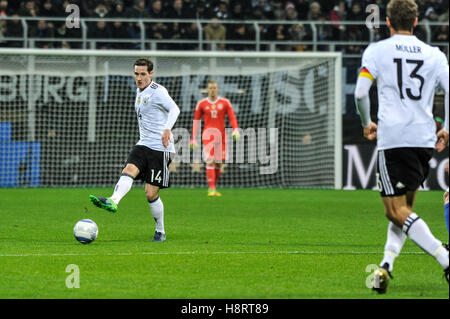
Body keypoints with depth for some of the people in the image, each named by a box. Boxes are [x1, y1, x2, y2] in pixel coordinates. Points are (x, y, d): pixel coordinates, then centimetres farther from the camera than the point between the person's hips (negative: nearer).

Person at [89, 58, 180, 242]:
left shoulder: (158, 92, -11)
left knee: (151, 193, -6)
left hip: (160, 148, -7)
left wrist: (167, 129, -46)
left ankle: (160, 232, 12)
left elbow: (174, 109, -29)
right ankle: (113, 202, -47)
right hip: (143, 145, 7)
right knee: (129, 170, -23)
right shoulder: (140, 91, 15)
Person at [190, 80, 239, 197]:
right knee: (210, 162, -13)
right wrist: (194, 139, 7)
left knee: (219, 163, 5)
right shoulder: (201, 104, 7)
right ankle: (211, 189, -15)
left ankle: (213, 186, 22)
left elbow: (232, 117, 3)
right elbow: (196, 121, 11)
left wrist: (236, 130, -16)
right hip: (208, 135, -2)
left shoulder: (225, 103, 8)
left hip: (221, 135, 2)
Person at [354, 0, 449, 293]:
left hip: (393, 138, -4)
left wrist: (367, 124, 13)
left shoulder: (376, 51, 3)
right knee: (405, 208, 17)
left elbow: (360, 93, -4)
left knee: (397, 212, -4)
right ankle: (386, 264, 4)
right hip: (425, 139, 4)